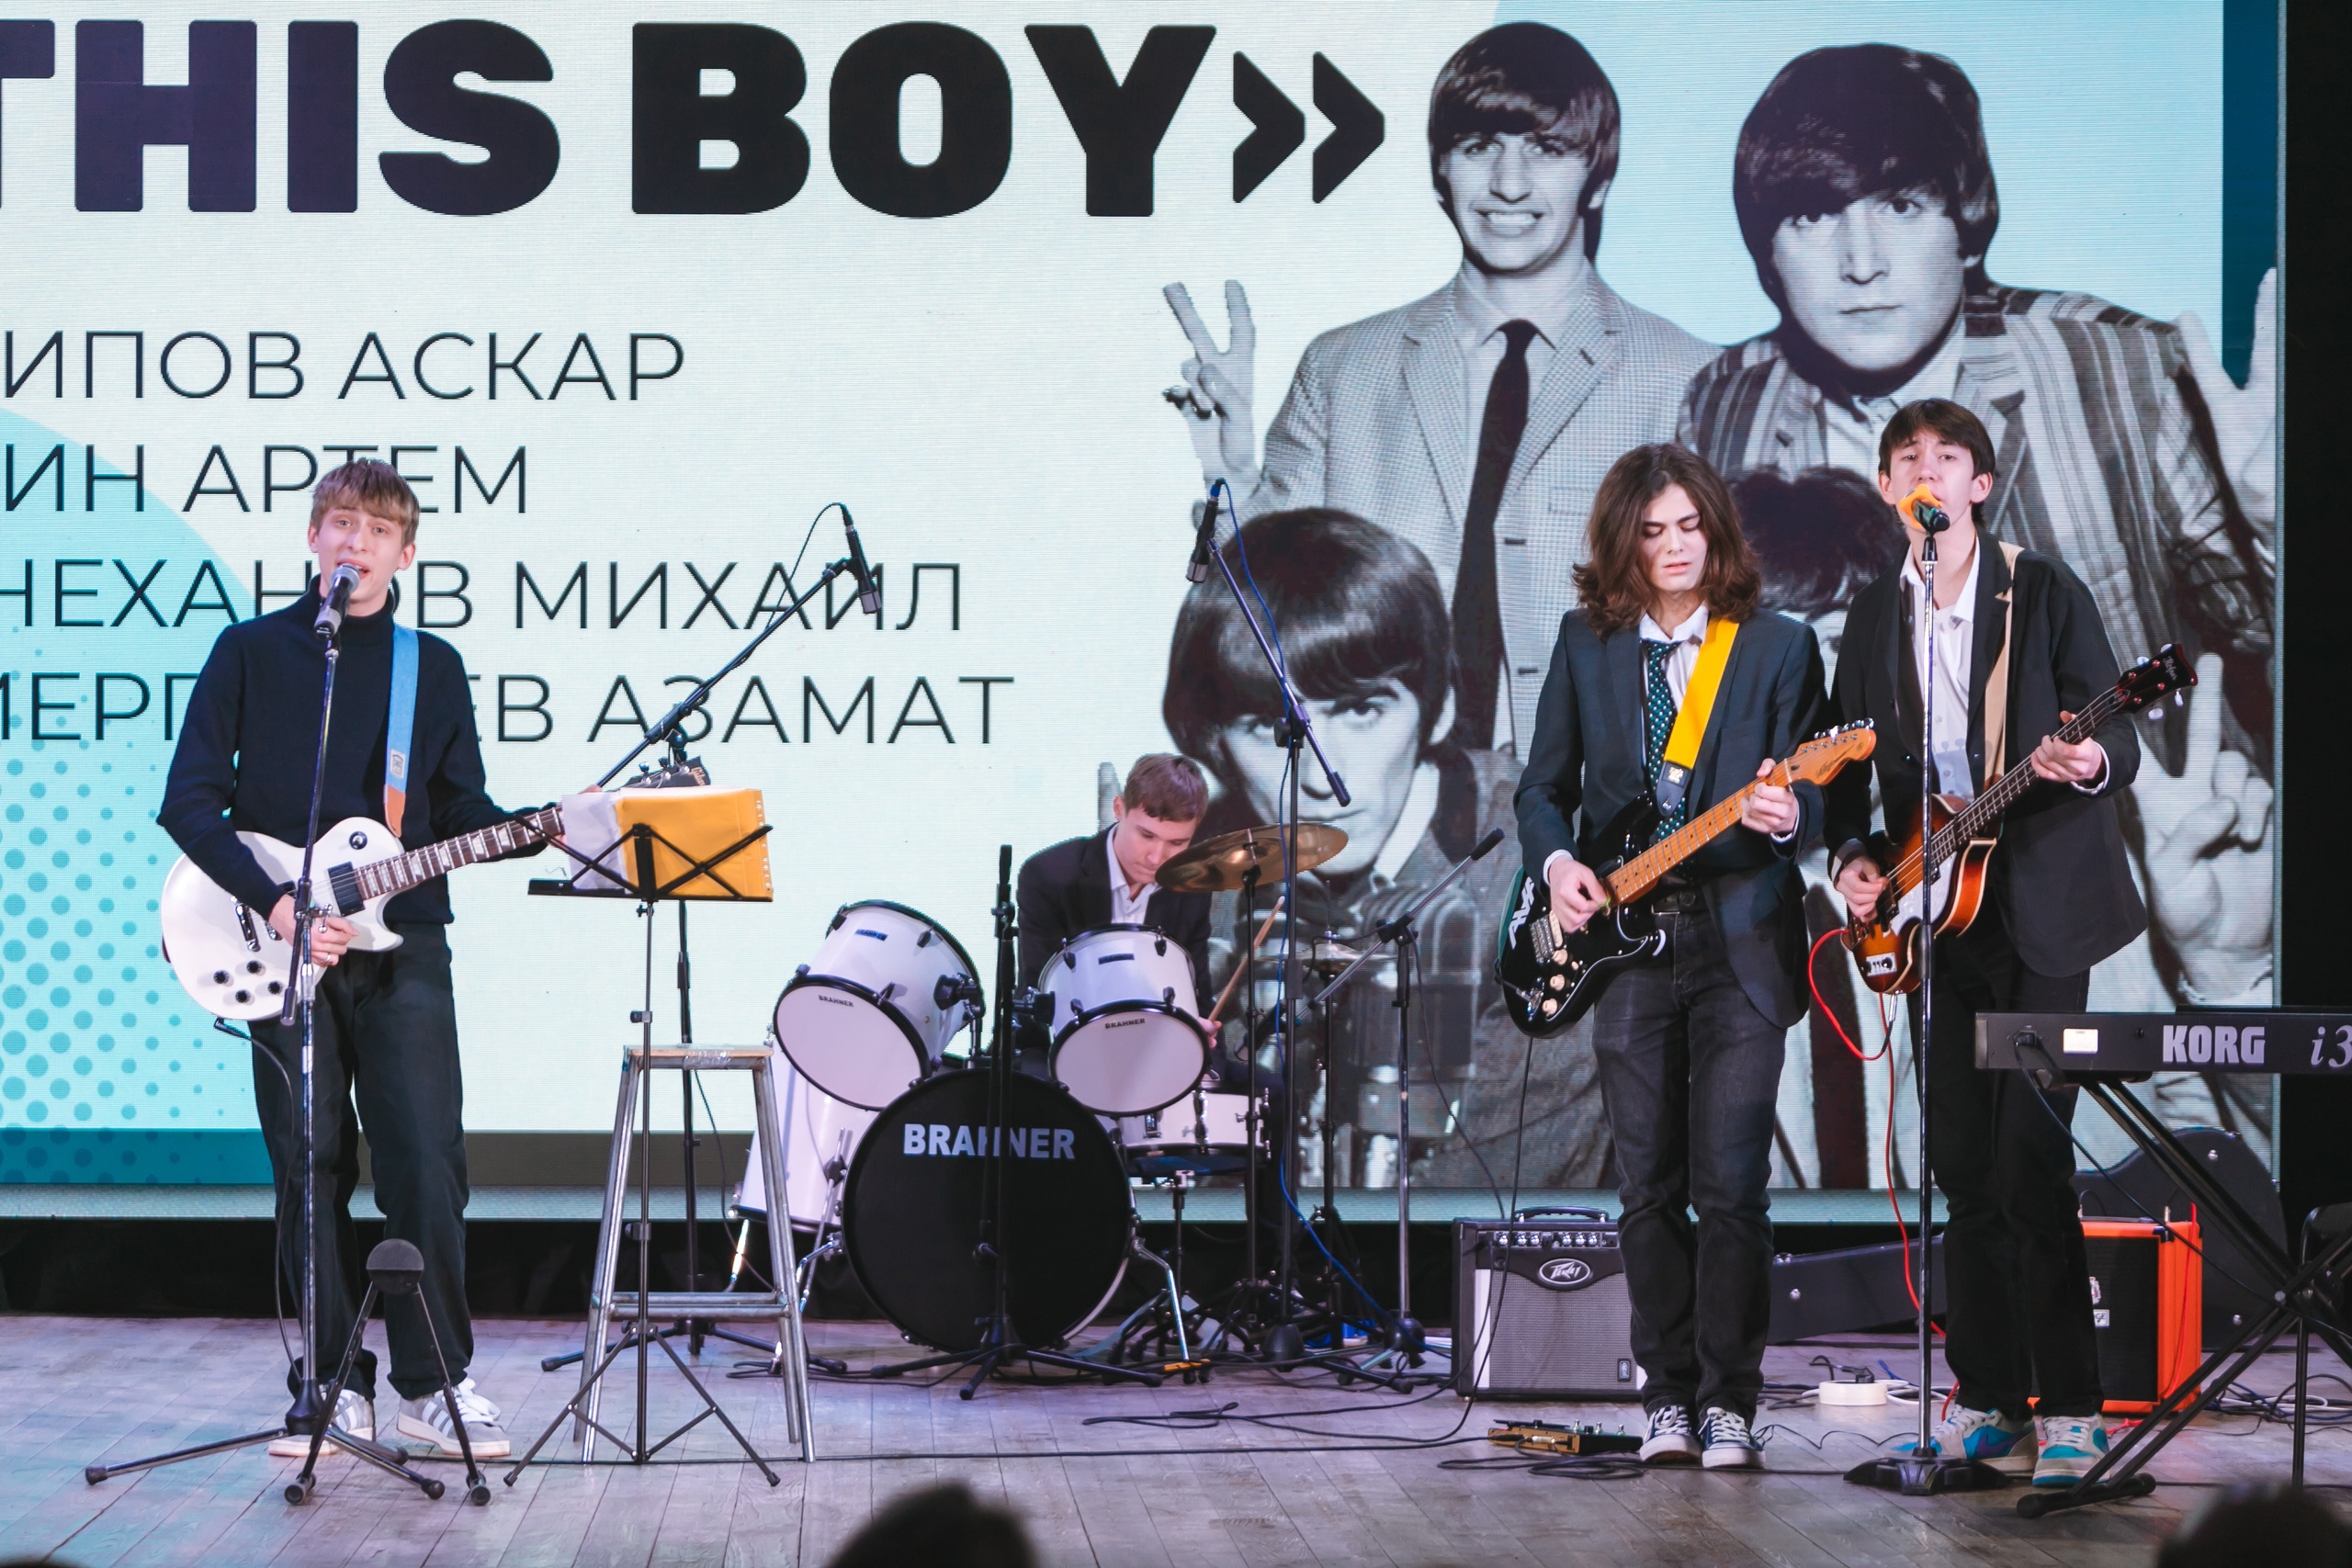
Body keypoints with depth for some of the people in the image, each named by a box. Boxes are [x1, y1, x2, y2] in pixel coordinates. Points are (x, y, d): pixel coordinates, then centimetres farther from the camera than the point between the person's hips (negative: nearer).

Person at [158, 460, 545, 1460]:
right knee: (309, 1169, 2)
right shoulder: (252, 652, 4)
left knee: (428, 1165, -5)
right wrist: (273, 900, -12)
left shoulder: (434, 668, 12)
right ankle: (335, 1388, 10)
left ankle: (431, 1382, 4)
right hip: (283, 949, -1)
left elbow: (465, 815, 13)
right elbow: (190, 798, -1)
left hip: (402, 940, 1)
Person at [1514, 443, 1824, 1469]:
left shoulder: (1779, 646, 3)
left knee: (1730, 1184, -7)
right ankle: (1668, 1396, 14)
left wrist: (1790, 818, -24)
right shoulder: (1586, 643, 9)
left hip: (1741, 941, -2)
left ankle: (1728, 1404, 0)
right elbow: (1543, 784, 13)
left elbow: (1814, 795, -1)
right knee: (1649, 1189, 4)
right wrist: (1558, 863, -5)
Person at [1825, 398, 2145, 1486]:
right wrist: (1849, 854, 1)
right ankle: (1986, 1398, 12)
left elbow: (2115, 736, -4)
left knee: (2031, 1162, -11)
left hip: (2038, 909, -5)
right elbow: (1847, 761, 18)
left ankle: (2068, 1409, -7)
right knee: (1962, 1168, 6)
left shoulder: (2045, 592, -1)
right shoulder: (1875, 615, 13)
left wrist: (2092, 764, -26)